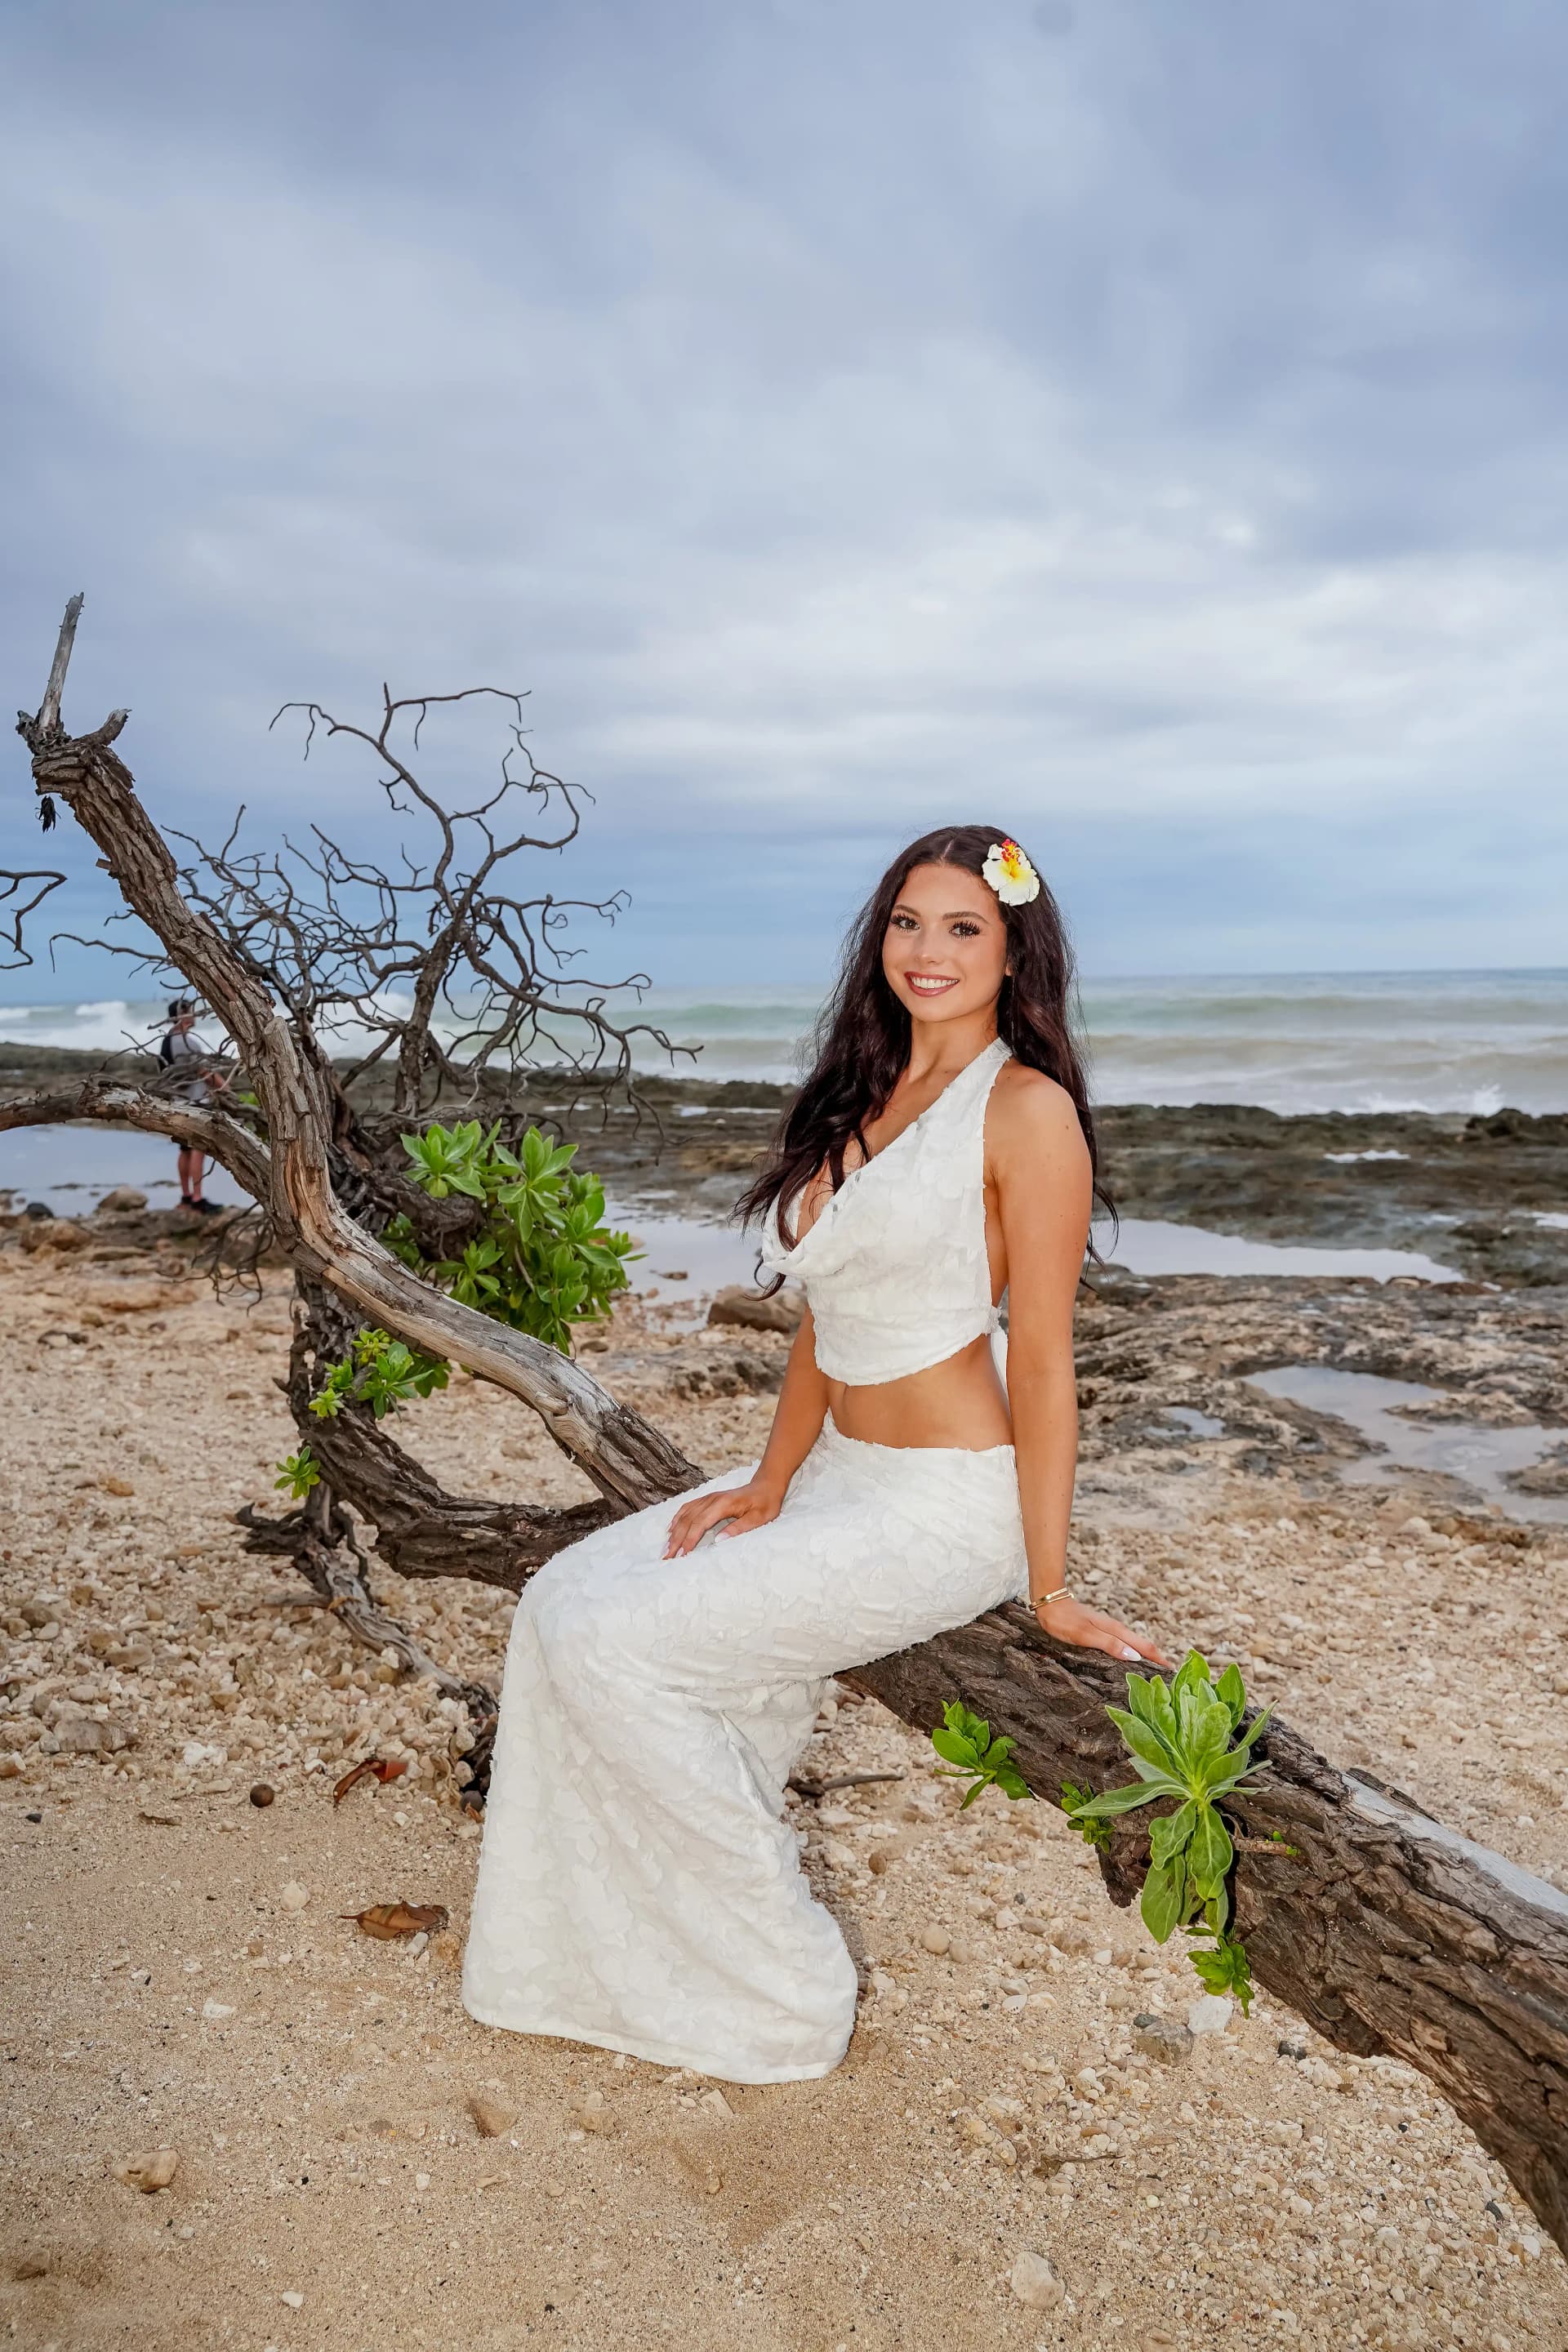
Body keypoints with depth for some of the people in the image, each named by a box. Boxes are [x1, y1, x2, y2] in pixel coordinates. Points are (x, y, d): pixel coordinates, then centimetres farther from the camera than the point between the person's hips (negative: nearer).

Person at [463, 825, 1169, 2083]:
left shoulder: (1026, 1109, -13)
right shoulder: (863, 1096, 12)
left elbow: (1042, 1359, -13)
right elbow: (828, 1318, 12)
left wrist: (1050, 1588, -11)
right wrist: (770, 1484, 1)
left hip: (945, 1506, -8)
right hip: (836, 1474, 8)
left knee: (616, 1648, -13)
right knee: (565, 1603, -1)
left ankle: (773, 1991, 4)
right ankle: (608, 1945, 12)